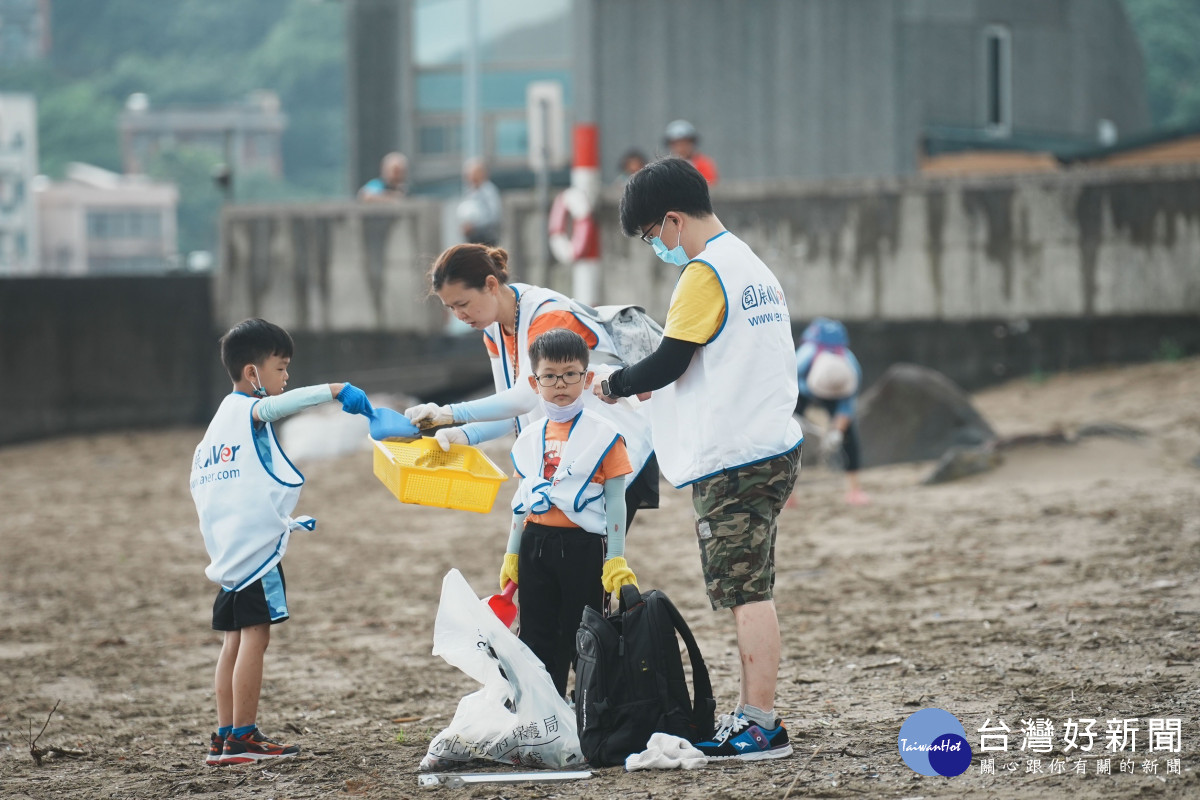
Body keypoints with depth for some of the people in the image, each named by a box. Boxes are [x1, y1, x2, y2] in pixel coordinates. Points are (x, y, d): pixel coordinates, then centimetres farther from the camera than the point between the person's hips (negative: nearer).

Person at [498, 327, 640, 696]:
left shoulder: (603, 436, -5)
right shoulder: (530, 439, 11)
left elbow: (615, 502, -6)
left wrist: (616, 560, -10)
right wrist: (512, 555, 15)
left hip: (582, 545, -5)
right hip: (535, 545, 5)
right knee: (538, 636, 8)